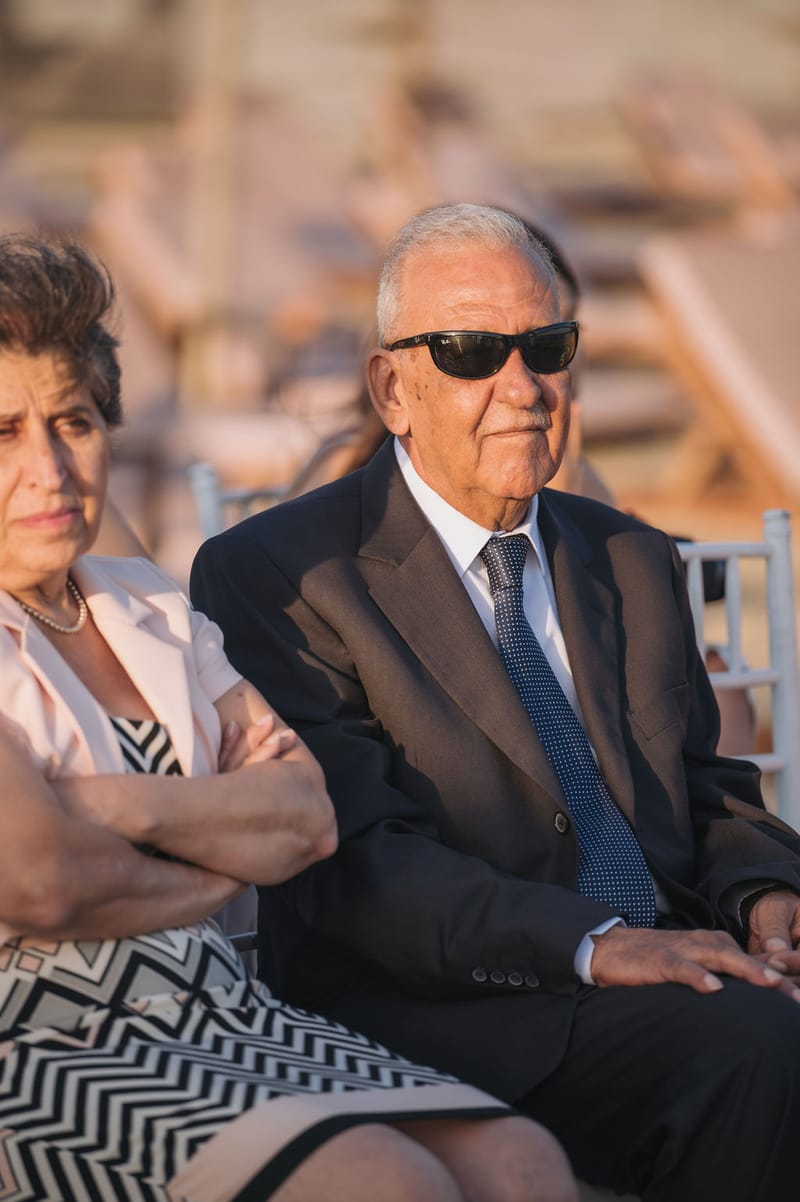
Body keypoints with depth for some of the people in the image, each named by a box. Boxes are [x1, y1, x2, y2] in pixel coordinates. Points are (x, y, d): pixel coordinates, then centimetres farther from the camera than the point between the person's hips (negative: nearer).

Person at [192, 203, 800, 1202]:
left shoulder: (634, 564, 21)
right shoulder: (272, 576, -1)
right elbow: (355, 858, -10)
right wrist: (587, 943, -21)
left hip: (667, 961, 6)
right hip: (444, 1003, -6)